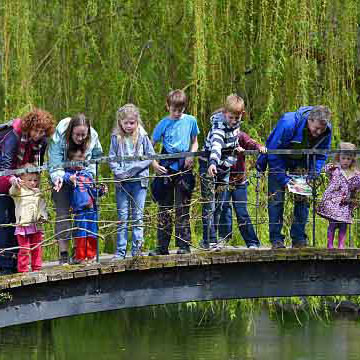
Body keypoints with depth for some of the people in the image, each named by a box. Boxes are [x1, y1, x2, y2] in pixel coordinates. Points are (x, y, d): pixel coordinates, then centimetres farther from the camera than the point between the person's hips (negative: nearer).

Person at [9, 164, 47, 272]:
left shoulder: (38, 192, 12)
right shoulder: (19, 191, -3)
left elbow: (42, 206, 17)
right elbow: (12, 192, -24)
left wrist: (43, 216, 1)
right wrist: (15, 185, -45)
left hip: (36, 226, 5)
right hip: (23, 225, -5)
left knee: (37, 249, 10)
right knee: (24, 249, -4)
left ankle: (36, 268, 19)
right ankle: (23, 270, 2)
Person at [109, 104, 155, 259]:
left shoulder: (142, 137, 1)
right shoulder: (116, 138, 5)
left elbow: (151, 156, 0)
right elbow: (111, 158, 4)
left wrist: (133, 169, -10)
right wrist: (119, 172, -12)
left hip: (139, 180, -1)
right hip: (122, 181, 1)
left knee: (138, 215, 1)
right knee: (122, 216, 2)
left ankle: (137, 249, 4)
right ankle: (120, 251, 4)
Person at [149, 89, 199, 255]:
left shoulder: (190, 121, 3)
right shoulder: (163, 124, -1)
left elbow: (194, 142, 13)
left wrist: (191, 155, -6)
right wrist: (155, 164, -12)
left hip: (184, 169, 0)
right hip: (166, 168, 0)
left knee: (183, 209, 2)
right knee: (164, 209, 4)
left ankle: (184, 244, 5)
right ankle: (162, 246, 8)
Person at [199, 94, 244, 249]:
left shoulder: (236, 124, -3)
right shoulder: (219, 125, -26)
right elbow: (216, 144, -47)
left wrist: (236, 146, 8)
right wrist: (213, 163, -61)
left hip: (225, 166, 7)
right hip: (209, 165, -7)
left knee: (219, 205, 9)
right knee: (209, 205, -8)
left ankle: (210, 239, 15)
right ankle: (209, 240, -9)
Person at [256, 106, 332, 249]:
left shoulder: (326, 131, -22)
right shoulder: (288, 124, -37)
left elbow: (321, 156, -6)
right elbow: (273, 153, -28)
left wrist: (312, 177, -21)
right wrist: (285, 180, -29)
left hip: (302, 162, 3)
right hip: (278, 160, -3)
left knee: (303, 198, -5)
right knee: (276, 198, -11)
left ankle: (299, 239, 3)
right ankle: (276, 239, -6)